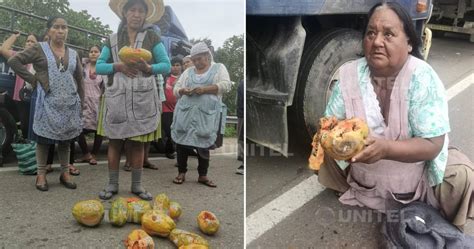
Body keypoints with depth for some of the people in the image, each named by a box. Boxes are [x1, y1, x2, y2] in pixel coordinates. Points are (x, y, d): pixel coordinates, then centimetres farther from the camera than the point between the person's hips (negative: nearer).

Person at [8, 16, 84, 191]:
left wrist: (80, 101, 8)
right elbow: (14, 61, -4)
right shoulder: (39, 49, 1)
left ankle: (65, 173, 18)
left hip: (69, 103, 3)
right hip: (47, 101, -3)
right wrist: (33, 79, -8)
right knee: (44, 137, 3)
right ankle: (41, 174, 13)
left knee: (65, 138, 9)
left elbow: (79, 79, 13)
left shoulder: (73, 54, 11)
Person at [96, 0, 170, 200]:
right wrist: (118, 66, -11)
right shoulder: (113, 39, 11)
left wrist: (148, 68, -16)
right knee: (115, 141, 4)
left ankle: (136, 185, 15)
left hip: (142, 99, -1)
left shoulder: (151, 37, 7)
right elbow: (99, 66, 8)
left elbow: (166, 65, 3)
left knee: (137, 143, 4)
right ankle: (112, 184, 15)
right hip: (116, 97, 1)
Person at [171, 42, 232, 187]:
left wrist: (205, 89, -15)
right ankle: (181, 173, 14)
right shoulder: (188, 72, 17)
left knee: (203, 144, 1)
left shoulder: (219, 68, 9)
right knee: (182, 142, 1)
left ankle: (203, 176, 14)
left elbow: (226, 85, -6)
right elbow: (175, 89, 16)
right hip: (185, 113, 3)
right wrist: (183, 91, -8)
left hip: (206, 115, -3)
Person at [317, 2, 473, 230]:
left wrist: (386, 148, -42)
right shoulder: (349, 74, -13)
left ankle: (441, 227, 11)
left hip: (415, 178, -2)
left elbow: (433, 145, -24)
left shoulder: (423, 78, -21)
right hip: (362, 179, 3)